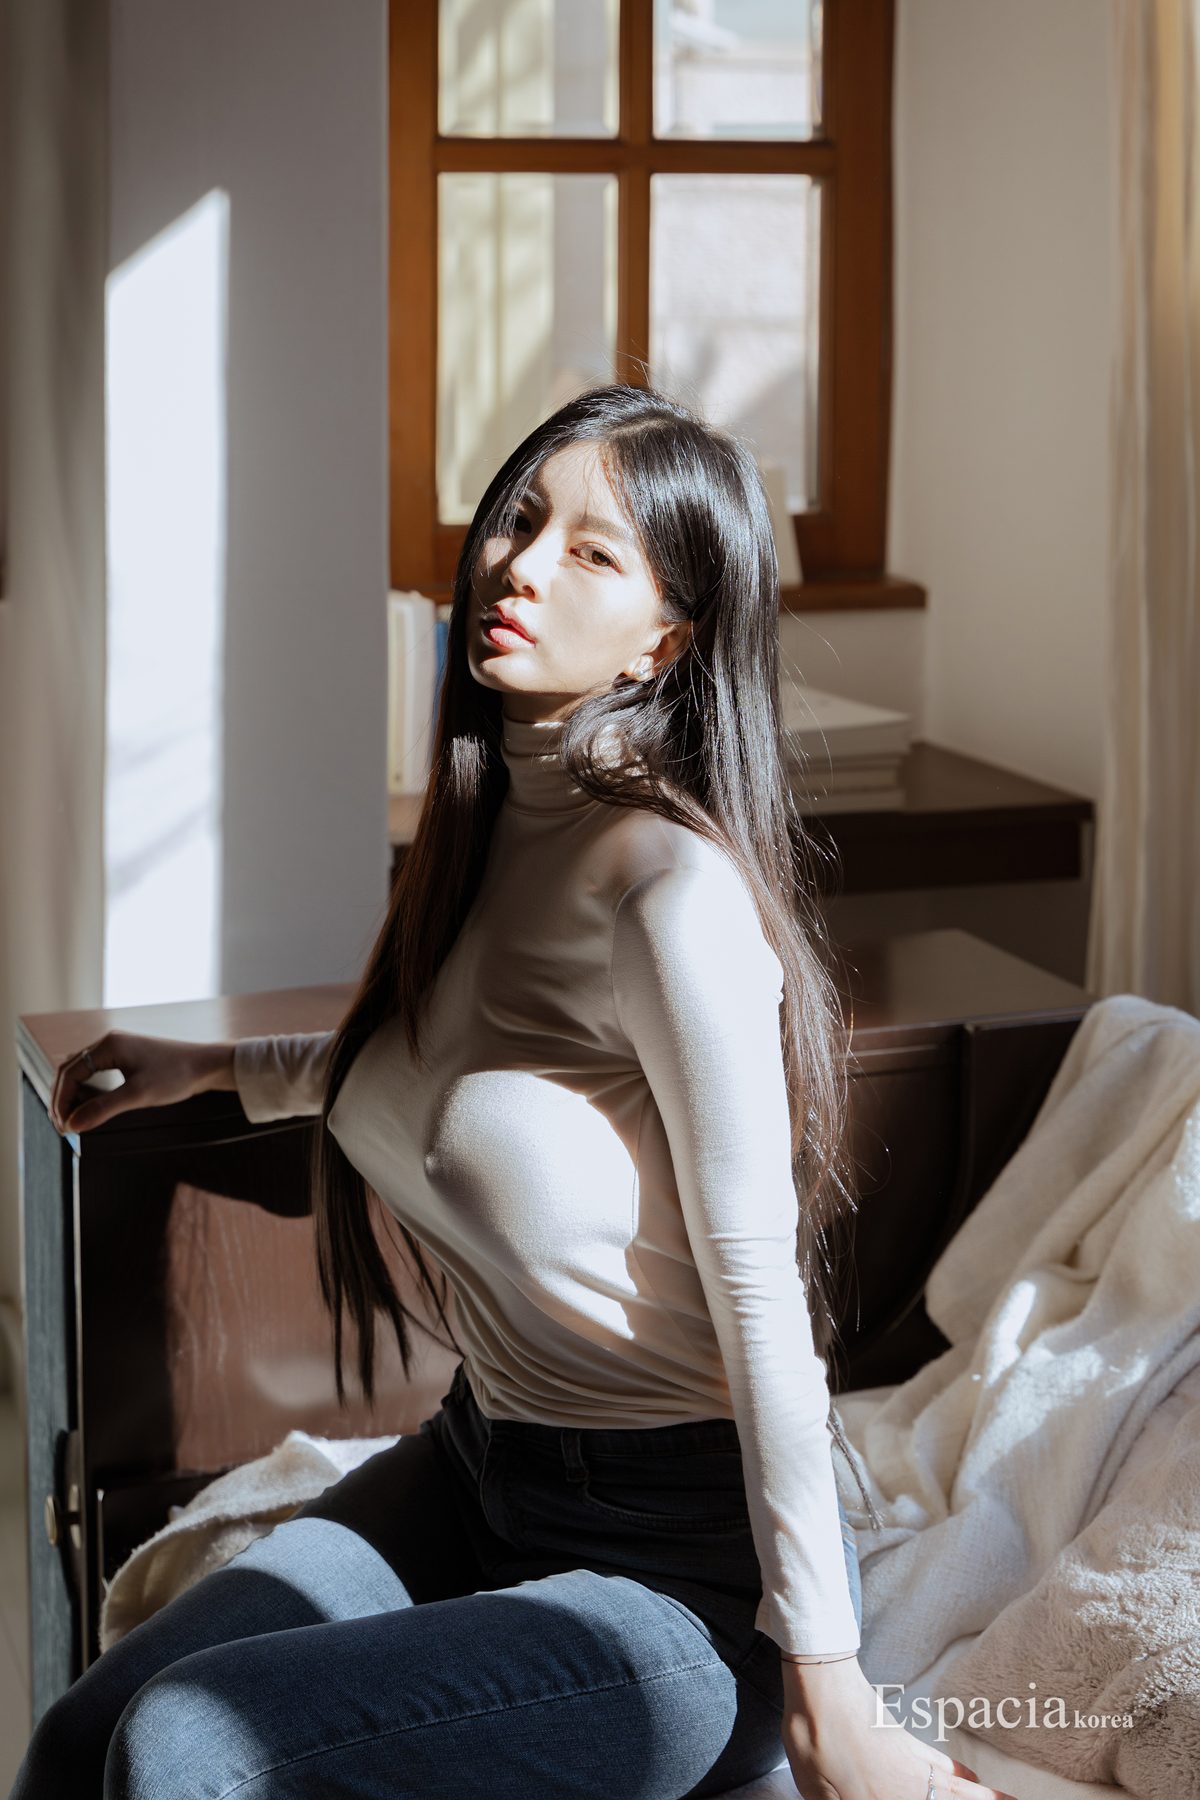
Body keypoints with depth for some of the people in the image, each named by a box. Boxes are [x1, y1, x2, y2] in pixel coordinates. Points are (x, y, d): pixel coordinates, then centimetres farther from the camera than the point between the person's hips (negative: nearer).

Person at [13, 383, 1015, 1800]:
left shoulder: (673, 886, -24)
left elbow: (758, 1289, -21)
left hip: (681, 1564, -7)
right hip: (476, 1470, 8)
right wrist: (216, 1066, 29)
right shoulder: (481, 827, 2)